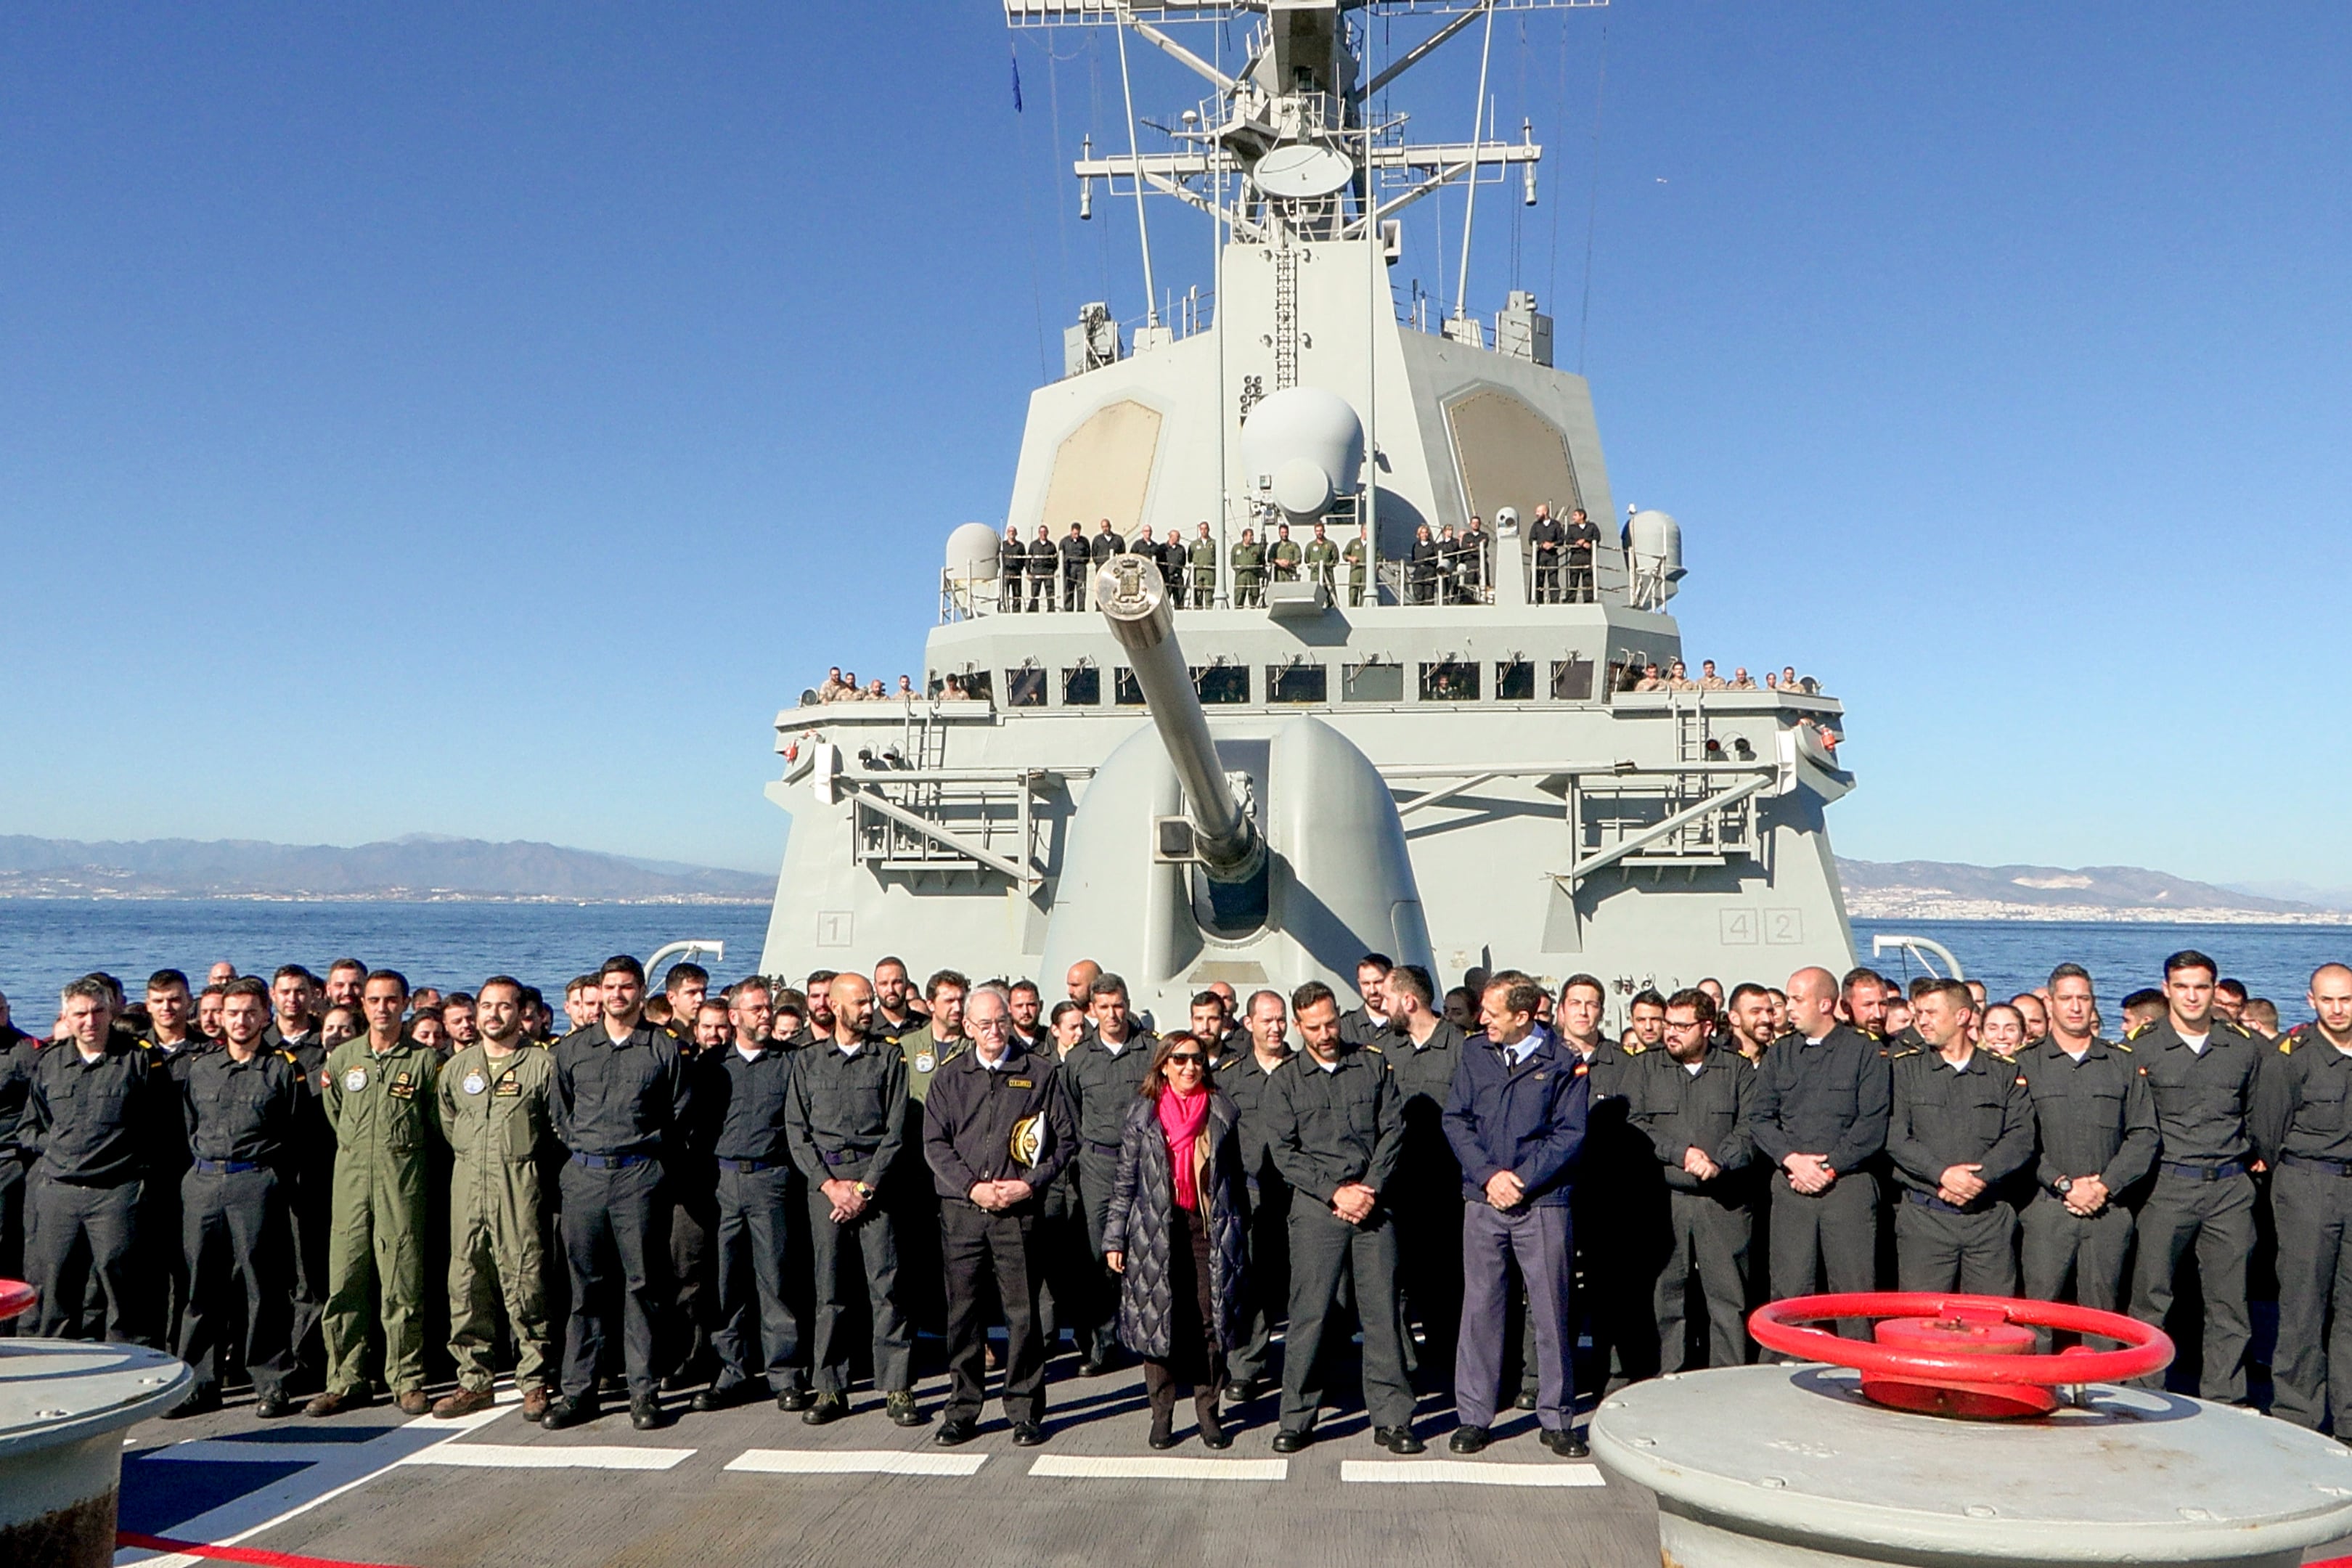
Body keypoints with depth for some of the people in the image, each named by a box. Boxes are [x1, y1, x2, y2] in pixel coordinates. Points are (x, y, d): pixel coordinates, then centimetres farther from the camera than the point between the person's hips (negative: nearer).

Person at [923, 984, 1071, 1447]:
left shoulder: (1040, 1073, 6)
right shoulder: (949, 1078, 11)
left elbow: (1062, 1140, 5)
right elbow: (934, 1144, 6)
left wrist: (1030, 1184, -8)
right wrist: (973, 1187, -8)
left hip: (1019, 1213, -1)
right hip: (961, 1212, 2)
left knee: (1022, 1312, 0)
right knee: (963, 1313, 4)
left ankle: (1025, 1412, 11)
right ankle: (962, 1411, 16)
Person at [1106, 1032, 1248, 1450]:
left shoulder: (1222, 1112, 9)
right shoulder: (1142, 1113, 6)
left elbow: (1236, 1178, 12)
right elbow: (1125, 1180, 6)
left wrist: (1239, 1234, 9)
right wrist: (1115, 1238, 1)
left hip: (1210, 1228, 1)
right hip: (1157, 1233, -1)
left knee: (1210, 1319, -2)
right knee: (1159, 1318, 0)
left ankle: (1208, 1414, 11)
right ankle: (1161, 1416, 12)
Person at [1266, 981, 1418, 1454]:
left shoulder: (1373, 1067, 10)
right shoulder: (1285, 1084, 7)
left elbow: (1393, 1131, 5)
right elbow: (1284, 1152, 0)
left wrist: (1369, 1189, -6)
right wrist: (1336, 1192, -9)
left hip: (1373, 1204, 1)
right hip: (1315, 1207, -1)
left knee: (1382, 1310, 0)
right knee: (1309, 1312, -2)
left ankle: (1391, 1418, 8)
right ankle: (1297, 1419, 8)